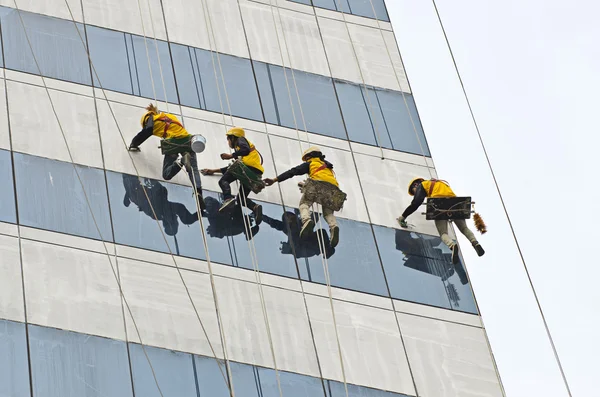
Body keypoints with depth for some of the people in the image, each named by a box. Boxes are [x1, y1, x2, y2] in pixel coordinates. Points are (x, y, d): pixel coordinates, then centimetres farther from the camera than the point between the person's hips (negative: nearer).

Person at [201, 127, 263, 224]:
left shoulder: (240, 140, 16)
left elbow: (246, 150, -8)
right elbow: (231, 169, 40)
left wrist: (230, 156, -4)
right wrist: (213, 171, 40)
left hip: (248, 167, -8)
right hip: (256, 176, 8)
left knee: (223, 181, -1)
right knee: (241, 198, 15)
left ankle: (228, 198, -31)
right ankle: (255, 207, -15)